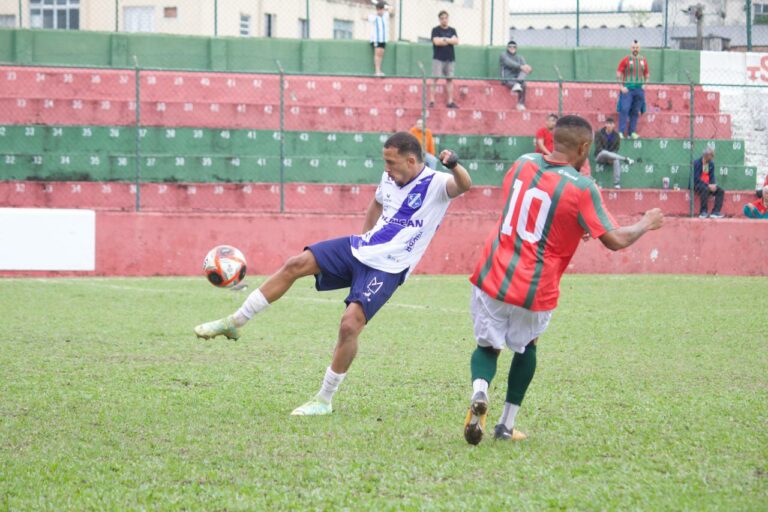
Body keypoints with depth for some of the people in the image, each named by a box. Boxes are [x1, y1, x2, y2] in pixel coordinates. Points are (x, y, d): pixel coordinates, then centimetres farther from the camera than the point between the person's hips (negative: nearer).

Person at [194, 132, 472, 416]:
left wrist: (454, 165, -56)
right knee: (295, 264, -5)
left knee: (350, 324, -20)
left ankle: (324, 400, -4)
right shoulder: (390, 178, 7)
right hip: (361, 248, 7)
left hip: (387, 268, -7)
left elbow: (464, 185, -36)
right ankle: (234, 323, 5)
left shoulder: (437, 184, -14)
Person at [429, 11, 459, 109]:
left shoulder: (452, 30, 13)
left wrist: (444, 39, -10)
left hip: (450, 59, 4)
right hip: (438, 59, -4)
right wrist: (450, 41, -5)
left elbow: (456, 41, -2)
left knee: (449, 80, 4)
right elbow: (436, 42, -14)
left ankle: (450, 102, 6)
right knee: (435, 79, -8)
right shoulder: (436, 30, 1)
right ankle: (432, 101, -9)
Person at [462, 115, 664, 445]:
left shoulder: (523, 164, 4)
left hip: (492, 279, 2)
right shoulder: (582, 188, -12)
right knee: (526, 347, 26)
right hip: (535, 292, -2)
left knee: (487, 346, 18)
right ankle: (506, 425, 26)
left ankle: (479, 390, -15)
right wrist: (645, 225, 12)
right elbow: (615, 240, -7)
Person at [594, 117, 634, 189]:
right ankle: (625, 159, -40)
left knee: (617, 160, -34)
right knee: (604, 152, -39)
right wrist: (609, 155, -20)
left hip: (611, 156, 2)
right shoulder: (599, 133, -5)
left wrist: (610, 157, -12)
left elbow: (616, 148, 5)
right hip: (600, 156, -2)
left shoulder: (616, 135, 5)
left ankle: (617, 183, -36)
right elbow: (598, 147, -11)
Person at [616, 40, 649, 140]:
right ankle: (621, 131, -14)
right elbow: (618, 74, -3)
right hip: (627, 89, -4)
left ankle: (632, 132, 11)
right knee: (624, 109, -13)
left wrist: (645, 84, 6)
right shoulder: (625, 60, -1)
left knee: (635, 111, 6)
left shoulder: (643, 60, 11)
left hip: (639, 89, 4)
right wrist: (622, 86, -11)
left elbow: (647, 74, 20)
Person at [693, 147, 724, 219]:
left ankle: (715, 212, -19)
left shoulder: (711, 164, 9)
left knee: (721, 191, -12)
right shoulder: (696, 163, -11)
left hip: (708, 185, 7)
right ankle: (703, 212, -34)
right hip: (697, 184, -7)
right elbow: (696, 178, -18)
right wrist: (708, 185, -25)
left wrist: (713, 185, -14)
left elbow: (712, 177, 10)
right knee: (705, 189, -38)